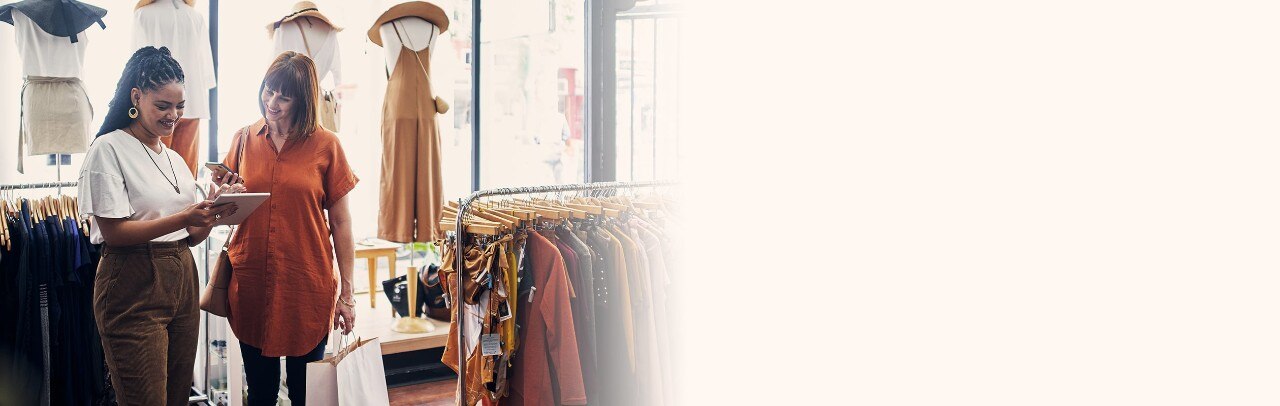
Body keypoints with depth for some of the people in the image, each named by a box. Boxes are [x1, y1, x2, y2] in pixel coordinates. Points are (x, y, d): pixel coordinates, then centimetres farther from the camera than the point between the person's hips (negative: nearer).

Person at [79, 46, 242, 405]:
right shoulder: (108, 149, -5)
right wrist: (183, 218, -23)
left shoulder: (174, 158, 17)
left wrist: (212, 213, -6)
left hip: (182, 280, 7)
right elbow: (113, 231, -14)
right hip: (134, 285, -7)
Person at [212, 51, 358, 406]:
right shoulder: (244, 140, 6)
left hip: (307, 286, -2)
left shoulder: (325, 145, -3)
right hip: (251, 285, 3)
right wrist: (223, 192, -8)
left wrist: (347, 294, -3)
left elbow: (341, 223, -1)